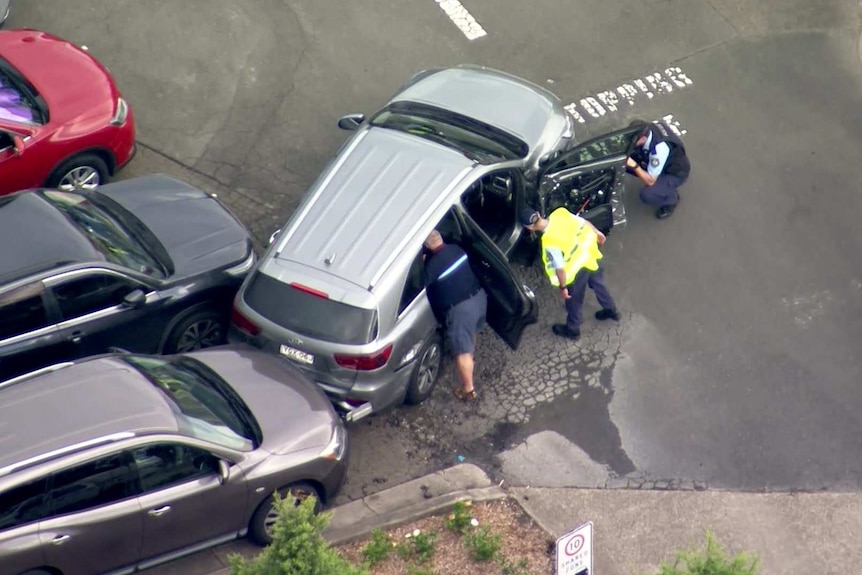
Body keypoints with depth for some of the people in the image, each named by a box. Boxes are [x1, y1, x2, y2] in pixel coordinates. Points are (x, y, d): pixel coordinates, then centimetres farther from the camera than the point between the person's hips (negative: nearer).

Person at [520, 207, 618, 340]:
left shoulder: (549, 242, -37)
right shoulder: (560, 213, -20)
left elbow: (560, 269, -27)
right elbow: (584, 222, -4)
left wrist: (562, 287, -9)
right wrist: (597, 233, 17)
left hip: (577, 269, -6)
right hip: (590, 253, 6)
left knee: (573, 301, 22)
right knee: (598, 283, 33)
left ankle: (572, 330, 47)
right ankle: (611, 310, 58)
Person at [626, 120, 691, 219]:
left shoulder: (659, 148, -41)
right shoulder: (646, 129, -22)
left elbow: (650, 181, -32)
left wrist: (634, 165, -42)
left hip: (676, 173, -8)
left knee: (646, 195, -30)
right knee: (627, 163, -10)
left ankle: (671, 198, 5)